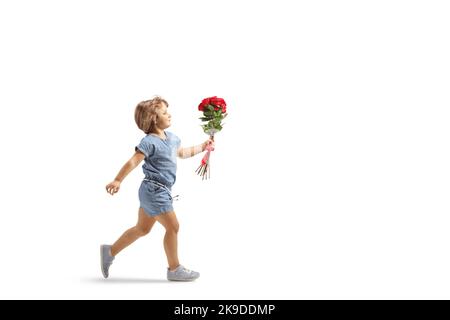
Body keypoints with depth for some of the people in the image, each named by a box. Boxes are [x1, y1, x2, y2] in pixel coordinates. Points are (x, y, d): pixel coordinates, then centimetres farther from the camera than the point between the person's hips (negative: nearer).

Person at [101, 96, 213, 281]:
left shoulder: (171, 138, 11)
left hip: (159, 191, 10)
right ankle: (174, 269, 8)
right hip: (154, 190, -10)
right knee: (172, 227, -4)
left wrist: (202, 147, 25)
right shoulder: (149, 142, -18)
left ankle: (110, 251, 28)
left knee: (142, 228, 18)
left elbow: (182, 153, 30)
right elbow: (133, 162, -25)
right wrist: (118, 181, -31)